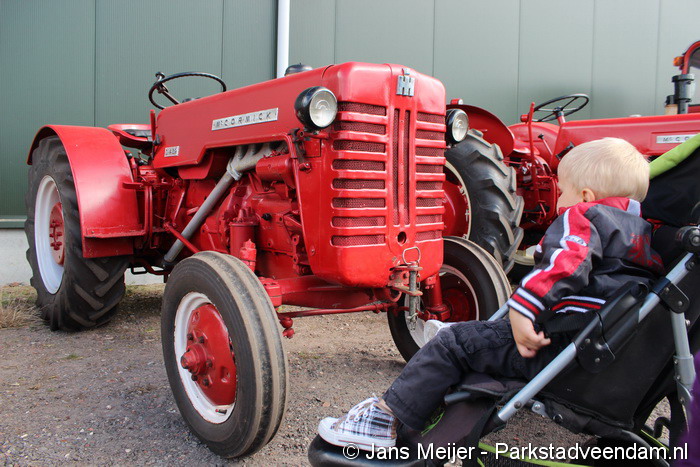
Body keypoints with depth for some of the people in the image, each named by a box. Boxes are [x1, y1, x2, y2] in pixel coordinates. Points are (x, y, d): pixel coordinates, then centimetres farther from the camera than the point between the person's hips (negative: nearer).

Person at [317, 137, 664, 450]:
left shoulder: (580, 217, -6)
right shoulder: (642, 230, 19)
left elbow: (563, 264, -25)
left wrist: (521, 311, -31)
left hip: (562, 348, -9)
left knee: (455, 343, -4)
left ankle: (386, 416, 0)